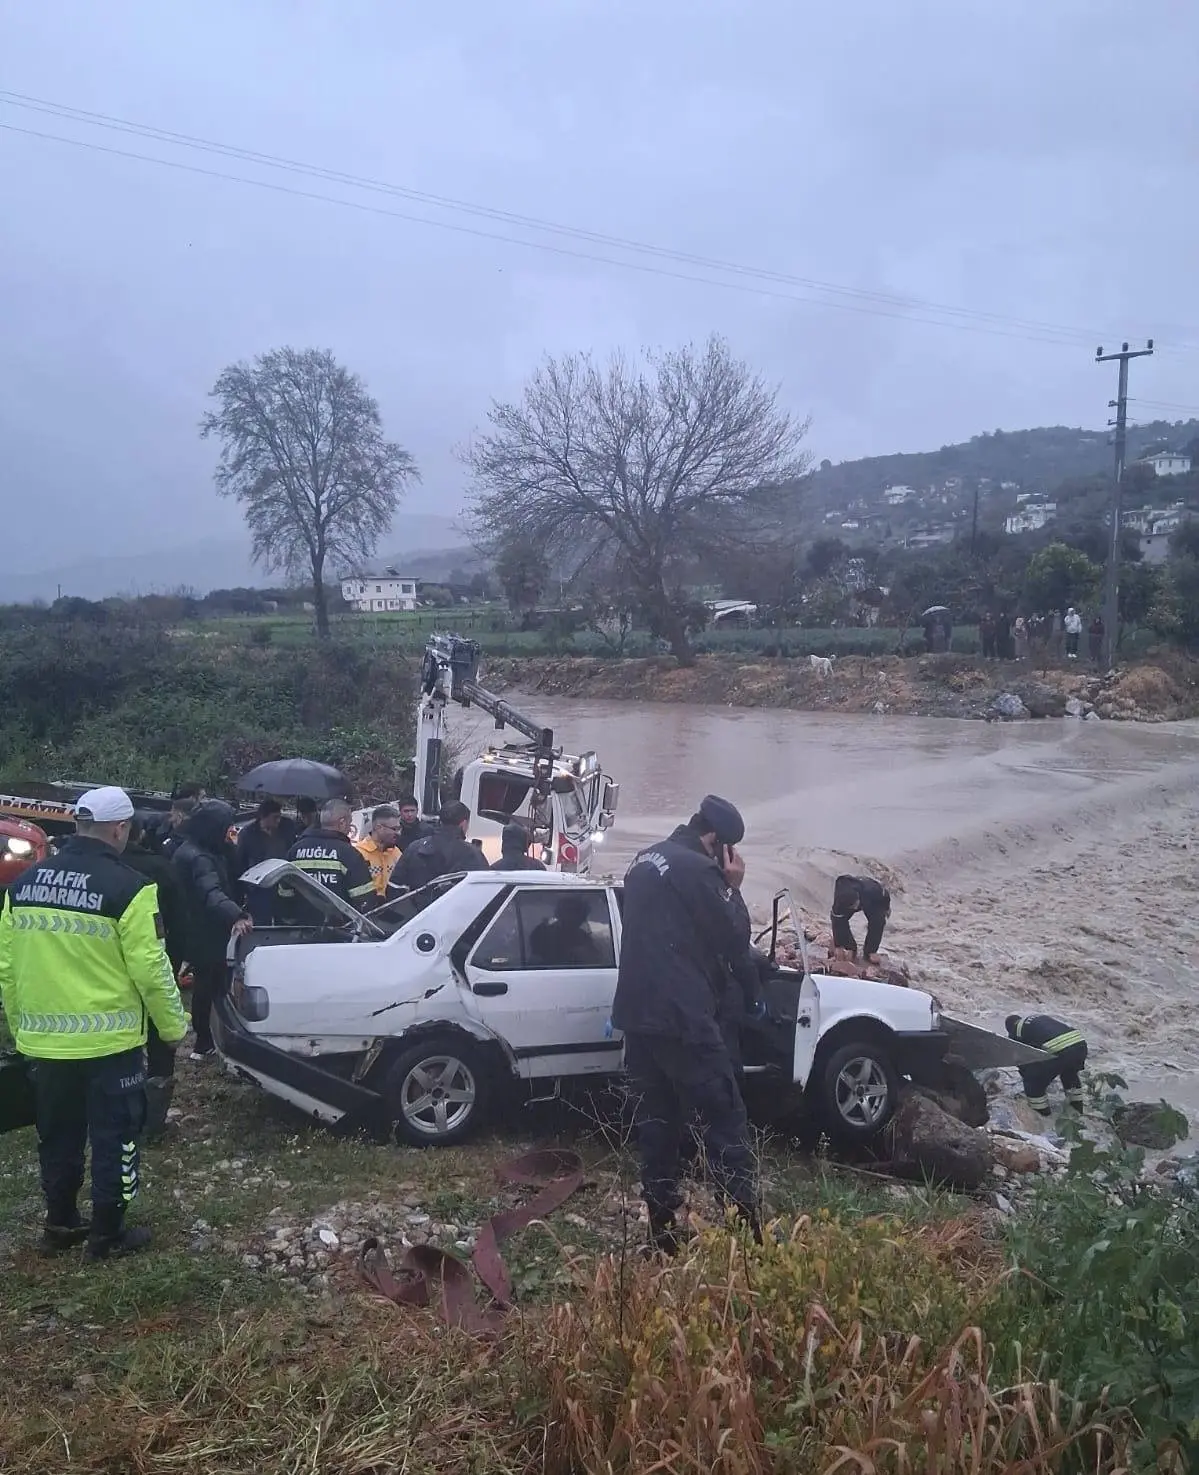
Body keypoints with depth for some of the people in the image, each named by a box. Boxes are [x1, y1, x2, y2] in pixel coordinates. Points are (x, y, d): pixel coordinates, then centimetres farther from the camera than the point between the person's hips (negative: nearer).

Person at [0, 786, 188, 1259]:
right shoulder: (126, 887, -17)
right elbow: (150, 969, -16)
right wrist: (173, 1025, -2)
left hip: (45, 1041, 6)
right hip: (109, 1040, -6)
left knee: (57, 1135, 20)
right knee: (113, 1137, 9)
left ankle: (60, 1224, 32)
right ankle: (107, 1234, 17)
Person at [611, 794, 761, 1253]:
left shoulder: (645, 862, 15)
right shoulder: (698, 870, -12)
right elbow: (735, 944, -7)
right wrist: (733, 888, 3)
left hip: (638, 1014, 8)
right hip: (683, 1018, -8)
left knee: (656, 1121, 12)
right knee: (725, 1123, -3)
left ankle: (663, 1229, 16)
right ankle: (746, 1230, -5)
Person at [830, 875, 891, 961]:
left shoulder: (873, 890, -43)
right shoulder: (839, 899, -40)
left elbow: (885, 895, -19)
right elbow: (838, 921, -32)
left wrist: (886, 909, 0)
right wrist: (838, 946, -29)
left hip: (874, 903, -1)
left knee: (877, 921, -27)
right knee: (837, 919, -20)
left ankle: (869, 952, -10)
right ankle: (850, 948, -3)